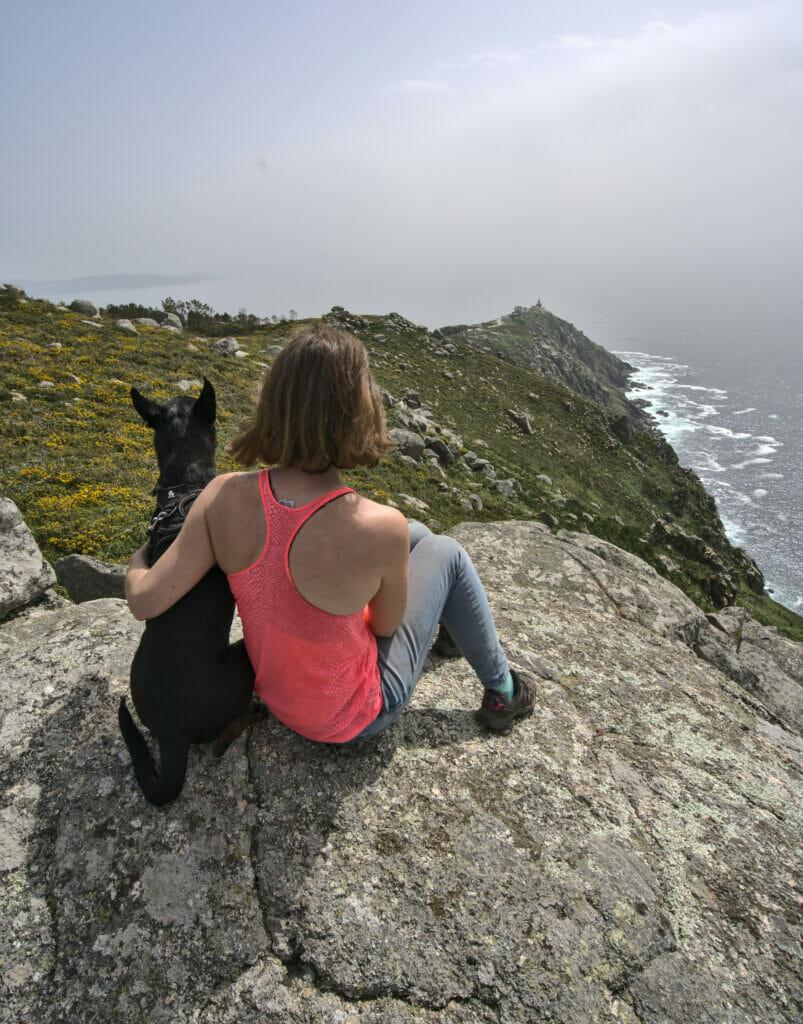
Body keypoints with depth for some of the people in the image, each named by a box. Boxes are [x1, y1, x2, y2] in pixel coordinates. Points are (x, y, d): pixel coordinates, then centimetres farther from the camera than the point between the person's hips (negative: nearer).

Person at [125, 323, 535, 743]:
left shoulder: (224, 495, -24)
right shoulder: (382, 528, -35)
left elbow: (145, 601, -19)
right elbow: (386, 624, -16)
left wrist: (136, 563, 3)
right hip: (353, 718, -5)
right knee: (444, 553, 9)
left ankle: (450, 621, 51)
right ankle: (501, 693, 28)